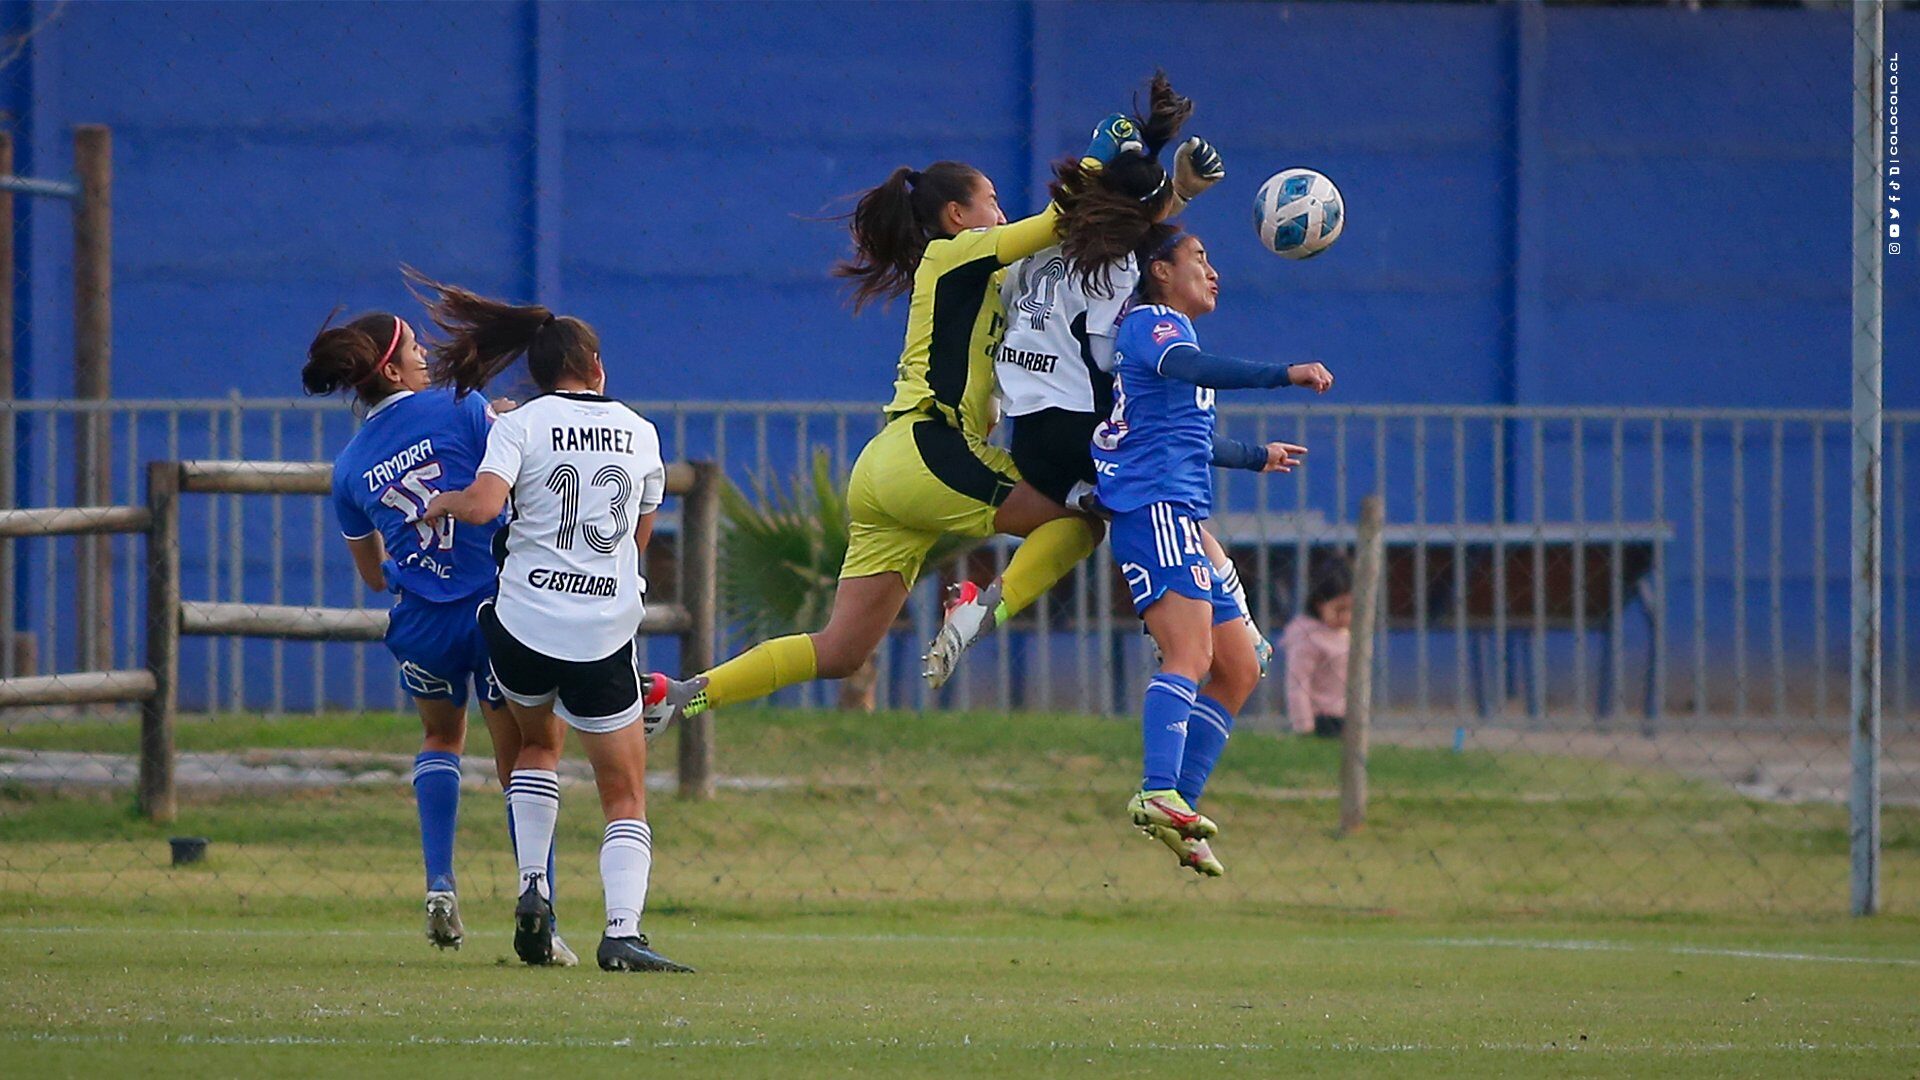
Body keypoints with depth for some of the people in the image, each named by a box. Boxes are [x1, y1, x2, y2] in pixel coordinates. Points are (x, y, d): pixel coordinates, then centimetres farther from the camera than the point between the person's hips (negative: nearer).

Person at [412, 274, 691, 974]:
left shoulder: (521, 425, -2)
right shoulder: (639, 432, 9)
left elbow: (484, 502, -19)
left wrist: (443, 502, 1)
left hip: (522, 623, 0)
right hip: (607, 638, 0)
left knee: (537, 742, 29)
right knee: (626, 797, 5)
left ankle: (532, 886, 13)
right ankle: (623, 931, -15)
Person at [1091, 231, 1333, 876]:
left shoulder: (1173, 332, 29)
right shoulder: (1149, 323, -2)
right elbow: (1189, 368, -27)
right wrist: (1286, 375, -36)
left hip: (1182, 518, 11)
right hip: (1154, 508, -11)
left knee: (1238, 671, 8)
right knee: (1190, 654, -27)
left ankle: (1176, 814, 4)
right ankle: (1159, 794, -42)